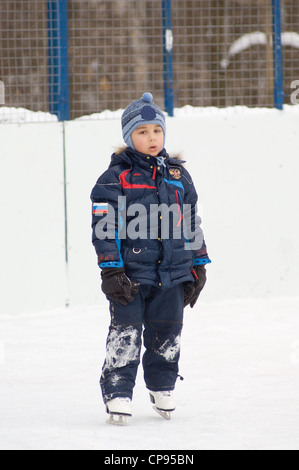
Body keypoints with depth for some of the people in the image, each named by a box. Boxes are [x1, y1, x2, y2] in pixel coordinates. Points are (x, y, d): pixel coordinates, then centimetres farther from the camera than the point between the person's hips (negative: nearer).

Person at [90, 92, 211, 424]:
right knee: (125, 334, -7)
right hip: (131, 272, -4)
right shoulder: (116, 178, -5)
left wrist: (198, 266, 14)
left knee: (167, 333, 10)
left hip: (173, 272, 4)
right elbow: (104, 227, -7)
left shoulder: (177, 175, 10)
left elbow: (192, 222, 16)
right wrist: (111, 271, -13)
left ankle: (162, 387, 27)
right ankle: (117, 392, 0)